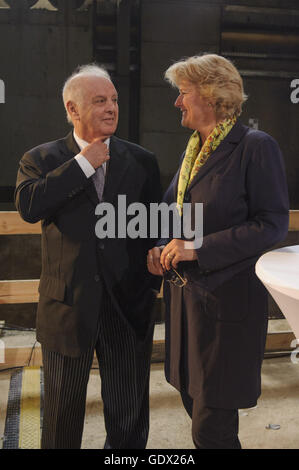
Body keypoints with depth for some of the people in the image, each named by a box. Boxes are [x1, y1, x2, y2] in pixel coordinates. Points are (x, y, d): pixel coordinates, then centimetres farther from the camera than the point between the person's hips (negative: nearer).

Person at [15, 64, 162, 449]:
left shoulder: (141, 161, 5)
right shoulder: (41, 159, 0)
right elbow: (28, 205, -20)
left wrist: (156, 263, -4)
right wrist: (83, 164, -16)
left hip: (129, 305, 2)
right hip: (68, 307, -1)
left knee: (130, 417, 17)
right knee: (63, 411, 18)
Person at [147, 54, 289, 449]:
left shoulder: (256, 147, -12)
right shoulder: (194, 149, 12)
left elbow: (273, 224, -16)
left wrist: (199, 248, -20)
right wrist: (162, 248, 2)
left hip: (227, 298, -7)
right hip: (185, 294, 8)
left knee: (211, 428, 2)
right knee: (194, 402, 19)